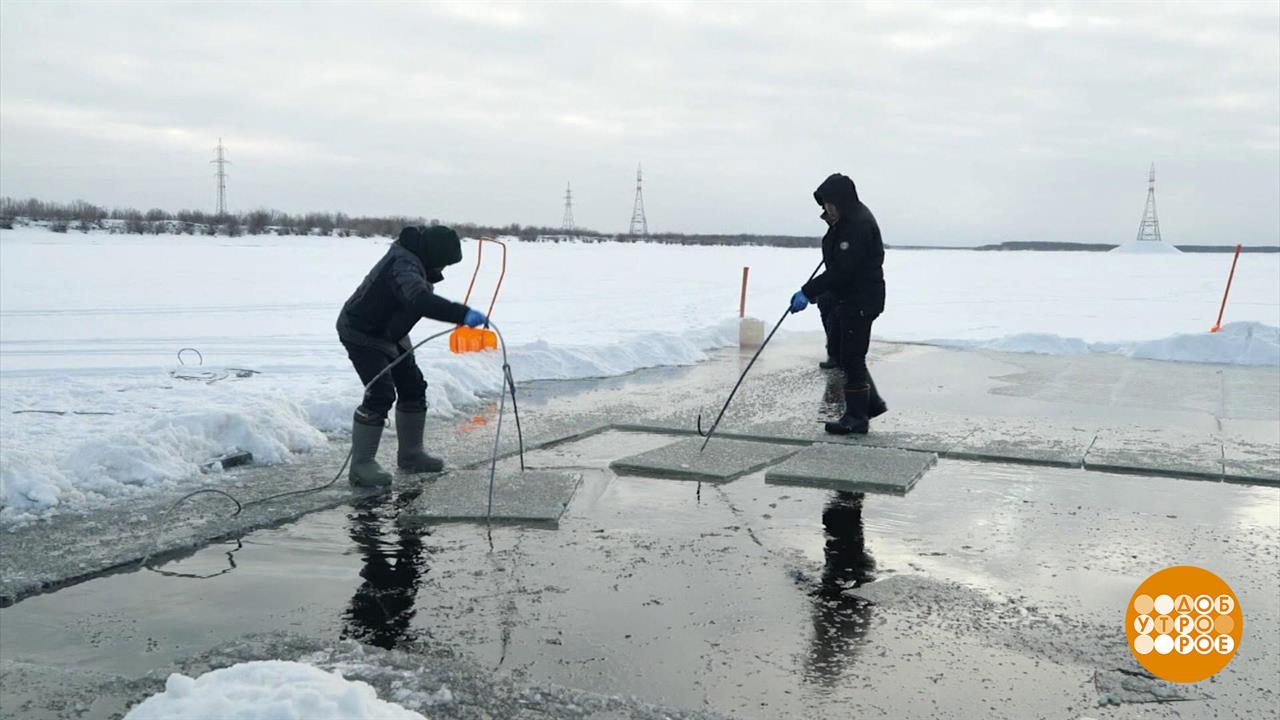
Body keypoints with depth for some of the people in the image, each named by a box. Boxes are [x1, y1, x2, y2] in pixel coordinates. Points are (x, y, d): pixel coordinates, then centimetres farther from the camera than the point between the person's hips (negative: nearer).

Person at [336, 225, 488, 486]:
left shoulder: (414, 259, -1)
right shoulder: (404, 264, -33)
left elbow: (425, 298, 20)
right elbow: (420, 300, -53)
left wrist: (460, 314, 12)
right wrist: (463, 314, -61)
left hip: (389, 333, 10)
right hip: (362, 334, -10)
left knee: (413, 387, 10)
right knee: (381, 394, -18)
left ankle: (410, 454, 21)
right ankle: (361, 465, -10)